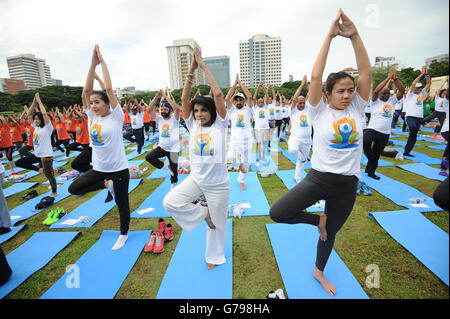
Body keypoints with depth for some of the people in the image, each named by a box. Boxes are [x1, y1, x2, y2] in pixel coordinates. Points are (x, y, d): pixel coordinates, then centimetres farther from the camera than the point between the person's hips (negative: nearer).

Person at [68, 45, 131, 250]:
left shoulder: (115, 117, -11)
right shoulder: (91, 116, 3)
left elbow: (109, 89, -17)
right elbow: (86, 90, -3)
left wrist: (103, 62, -8)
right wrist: (93, 64, -6)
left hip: (118, 169, -5)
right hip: (98, 168, 6)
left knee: (122, 203, 8)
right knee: (73, 188, 9)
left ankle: (124, 234, 32)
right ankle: (106, 185, 24)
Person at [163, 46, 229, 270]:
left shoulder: (219, 124, -9)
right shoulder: (193, 125, 0)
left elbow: (218, 94, -19)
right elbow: (184, 99, -9)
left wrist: (203, 66, -14)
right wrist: (191, 70, -12)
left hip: (218, 184, -3)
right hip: (195, 178, 4)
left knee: (217, 222, 12)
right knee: (169, 202, -14)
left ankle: (214, 256, 40)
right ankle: (203, 213, 10)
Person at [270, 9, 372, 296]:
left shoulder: (357, 110, 3)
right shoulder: (320, 112, -6)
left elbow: (367, 73, -6)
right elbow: (315, 77, -16)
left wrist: (354, 35, -11)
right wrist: (329, 37, -14)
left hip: (348, 185, 3)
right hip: (318, 178, -2)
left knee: (331, 233, 19)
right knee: (277, 213, -19)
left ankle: (319, 272, 48)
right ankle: (317, 220, 11)